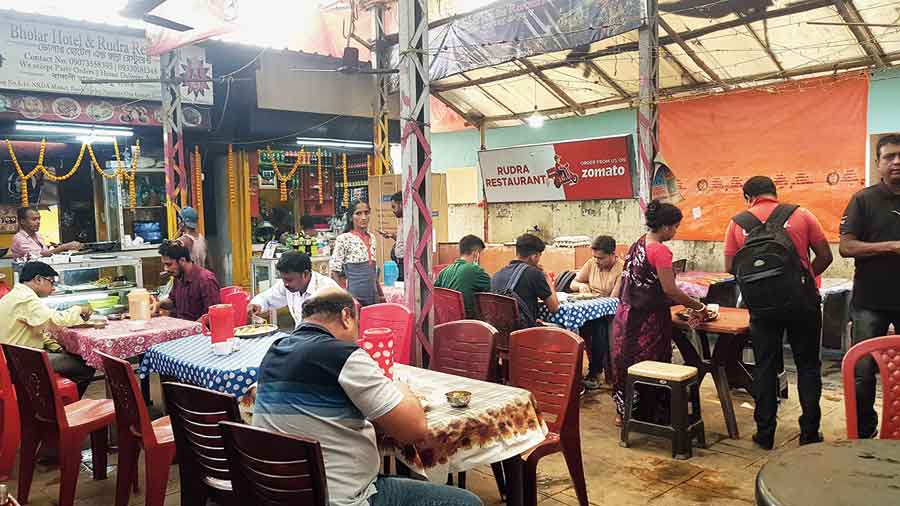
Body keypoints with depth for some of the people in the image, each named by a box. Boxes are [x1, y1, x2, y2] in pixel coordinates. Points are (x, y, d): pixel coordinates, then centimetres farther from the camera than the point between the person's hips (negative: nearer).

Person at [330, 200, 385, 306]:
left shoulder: (372, 238, 10)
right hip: (354, 297, -6)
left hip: (373, 297, 6)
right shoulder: (344, 239, -9)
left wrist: (381, 295, 17)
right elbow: (335, 272, -10)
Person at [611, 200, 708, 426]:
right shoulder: (660, 251, -19)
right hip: (648, 319, -8)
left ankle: (623, 411, 28)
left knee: (626, 361, 16)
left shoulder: (637, 244, 8)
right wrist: (698, 306, -10)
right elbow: (669, 290, -20)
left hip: (626, 313, 8)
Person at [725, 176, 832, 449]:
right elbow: (825, 256, -1)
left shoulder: (738, 223, 0)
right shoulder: (801, 215, -2)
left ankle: (765, 433, 17)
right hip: (802, 301, 0)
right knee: (808, 366, 13)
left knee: (765, 367, 11)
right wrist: (802, 279, 14)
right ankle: (809, 432, 18)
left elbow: (730, 267, 0)